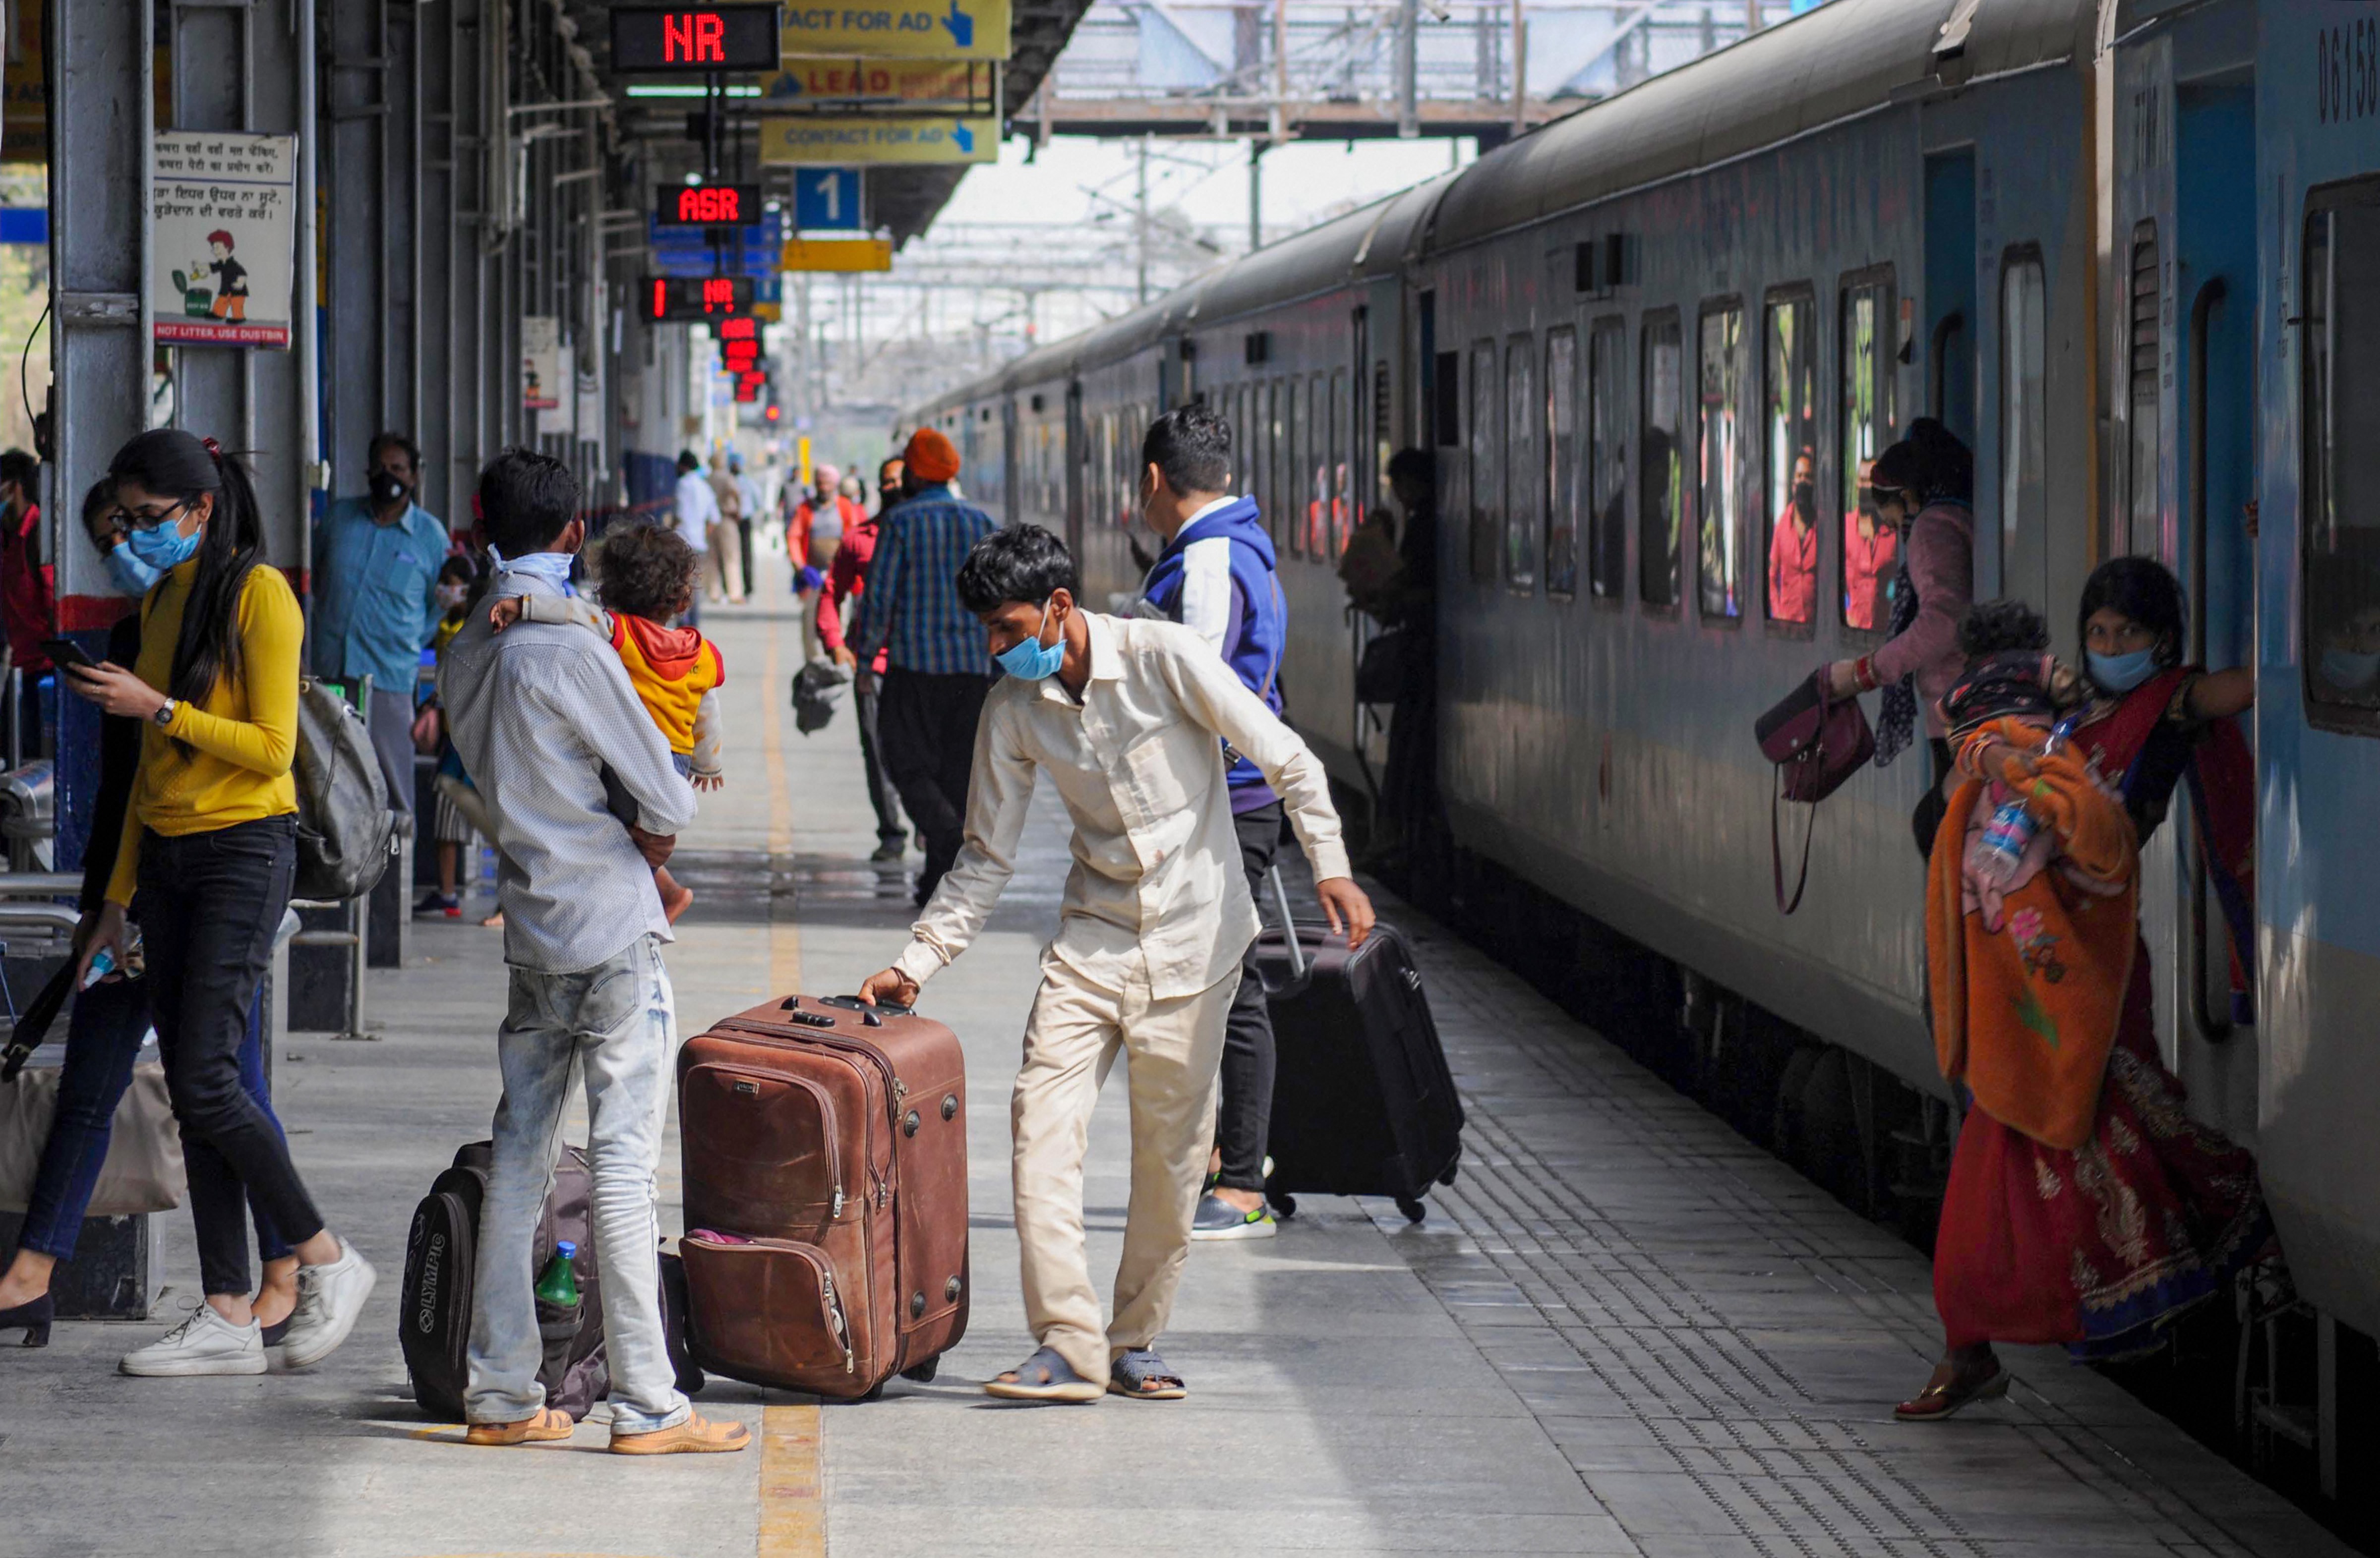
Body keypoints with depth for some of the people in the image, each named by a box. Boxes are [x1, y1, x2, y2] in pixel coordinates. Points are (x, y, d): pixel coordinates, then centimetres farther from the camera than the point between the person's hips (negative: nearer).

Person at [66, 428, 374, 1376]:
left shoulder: (257, 594, -10)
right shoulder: (161, 600, 15)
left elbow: (272, 748, -15)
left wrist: (159, 707, -19)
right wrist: (117, 899, 18)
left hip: (245, 851, -8)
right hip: (167, 855, 8)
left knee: (206, 1079, -14)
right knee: (191, 1093, 4)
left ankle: (327, 1261, 1)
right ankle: (228, 1317, 5)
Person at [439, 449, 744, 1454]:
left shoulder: (465, 655, 7)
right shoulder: (570, 654, -16)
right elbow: (669, 802, -13)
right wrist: (648, 838, 10)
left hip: (531, 933, 7)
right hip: (612, 932, -7)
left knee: (519, 1155, 11)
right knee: (624, 1163, -6)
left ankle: (499, 1394, 13)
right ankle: (645, 1406, -6)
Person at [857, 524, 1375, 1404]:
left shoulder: (1165, 659, -13)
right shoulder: (1013, 711, -1)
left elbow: (1287, 762, -8)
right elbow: (986, 859, 8)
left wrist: (1331, 868, -18)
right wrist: (915, 963, 0)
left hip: (1193, 937, -3)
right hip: (1093, 938, 3)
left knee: (1172, 1147, 0)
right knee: (1043, 1117, -13)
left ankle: (1136, 1340, 14)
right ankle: (1067, 1345, -13)